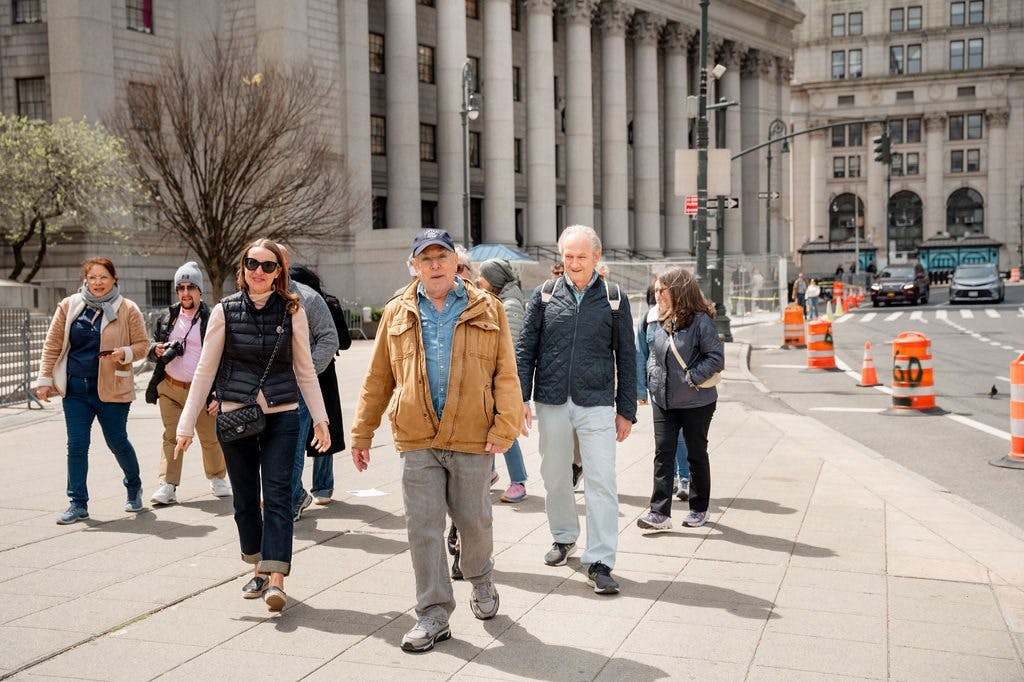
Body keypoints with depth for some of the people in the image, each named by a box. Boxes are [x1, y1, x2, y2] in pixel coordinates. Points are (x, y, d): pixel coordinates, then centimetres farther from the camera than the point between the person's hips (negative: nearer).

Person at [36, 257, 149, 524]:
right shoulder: (69, 306, 4)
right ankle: (78, 504, 11)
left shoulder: (127, 309, -3)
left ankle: (134, 487, 34)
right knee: (76, 445, 1)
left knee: (117, 442, 8)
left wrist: (125, 353, -18)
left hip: (112, 389, -2)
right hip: (75, 389, 2)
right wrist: (44, 379, 4)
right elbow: (52, 345, 8)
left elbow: (142, 344, 2)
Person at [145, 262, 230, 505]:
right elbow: (152, 346, 21)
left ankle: (217, 478, 29)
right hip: (169, 388, 3)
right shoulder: (167, 318, 9)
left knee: (211, 438, 8)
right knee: (171, 437, 0)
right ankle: (167, 486, 0)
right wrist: (155, 350, -5)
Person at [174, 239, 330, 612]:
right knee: (245, 498, 10)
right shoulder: (225, 311, 1)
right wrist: (186, 425, 2)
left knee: (277, 495, -8)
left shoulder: (292, 311, 2)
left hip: (282, 415, -1)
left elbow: (305, 370, 8)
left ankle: (276, 578, -9)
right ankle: (259, 568, 26)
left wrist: (320, 419, 4)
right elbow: (205, 369, 4)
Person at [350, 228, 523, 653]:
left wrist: (504, 427, -10)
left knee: (473, 520, 11)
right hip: (417, 441, 1)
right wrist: (362, 433, 10)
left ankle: (480, 580, 40)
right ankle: (434, 615, 13)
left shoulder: (487, 310, 3)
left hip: (473, 439, -1)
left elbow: (506, 374, 0)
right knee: (422, 527, 1)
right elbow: (378, 379, 11)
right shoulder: (397, 313, 8)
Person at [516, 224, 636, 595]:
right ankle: (564, 536, 35)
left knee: (601, 481, -6)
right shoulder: (546, 295, 5)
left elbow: (626, 356, 8)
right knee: (555, 476, 12)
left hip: (596, 404, -1)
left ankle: (600, 562, 0)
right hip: (551, 401, 2)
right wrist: (521, 397, -2)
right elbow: (525, 348, 8)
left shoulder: (613, 298, 4)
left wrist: (626, 410, 5)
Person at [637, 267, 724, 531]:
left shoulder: (701, 320, -14)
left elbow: (716, 358, -16)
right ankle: (660, 513, -4)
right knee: (663, 454, -2)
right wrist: (653, 374, 3)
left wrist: (692, 378, -18)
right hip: (663, 400, 6)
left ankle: (699, 509, 25)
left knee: (696, 455, 10)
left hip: (696, 402, -5)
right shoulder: (662, 320, 8)